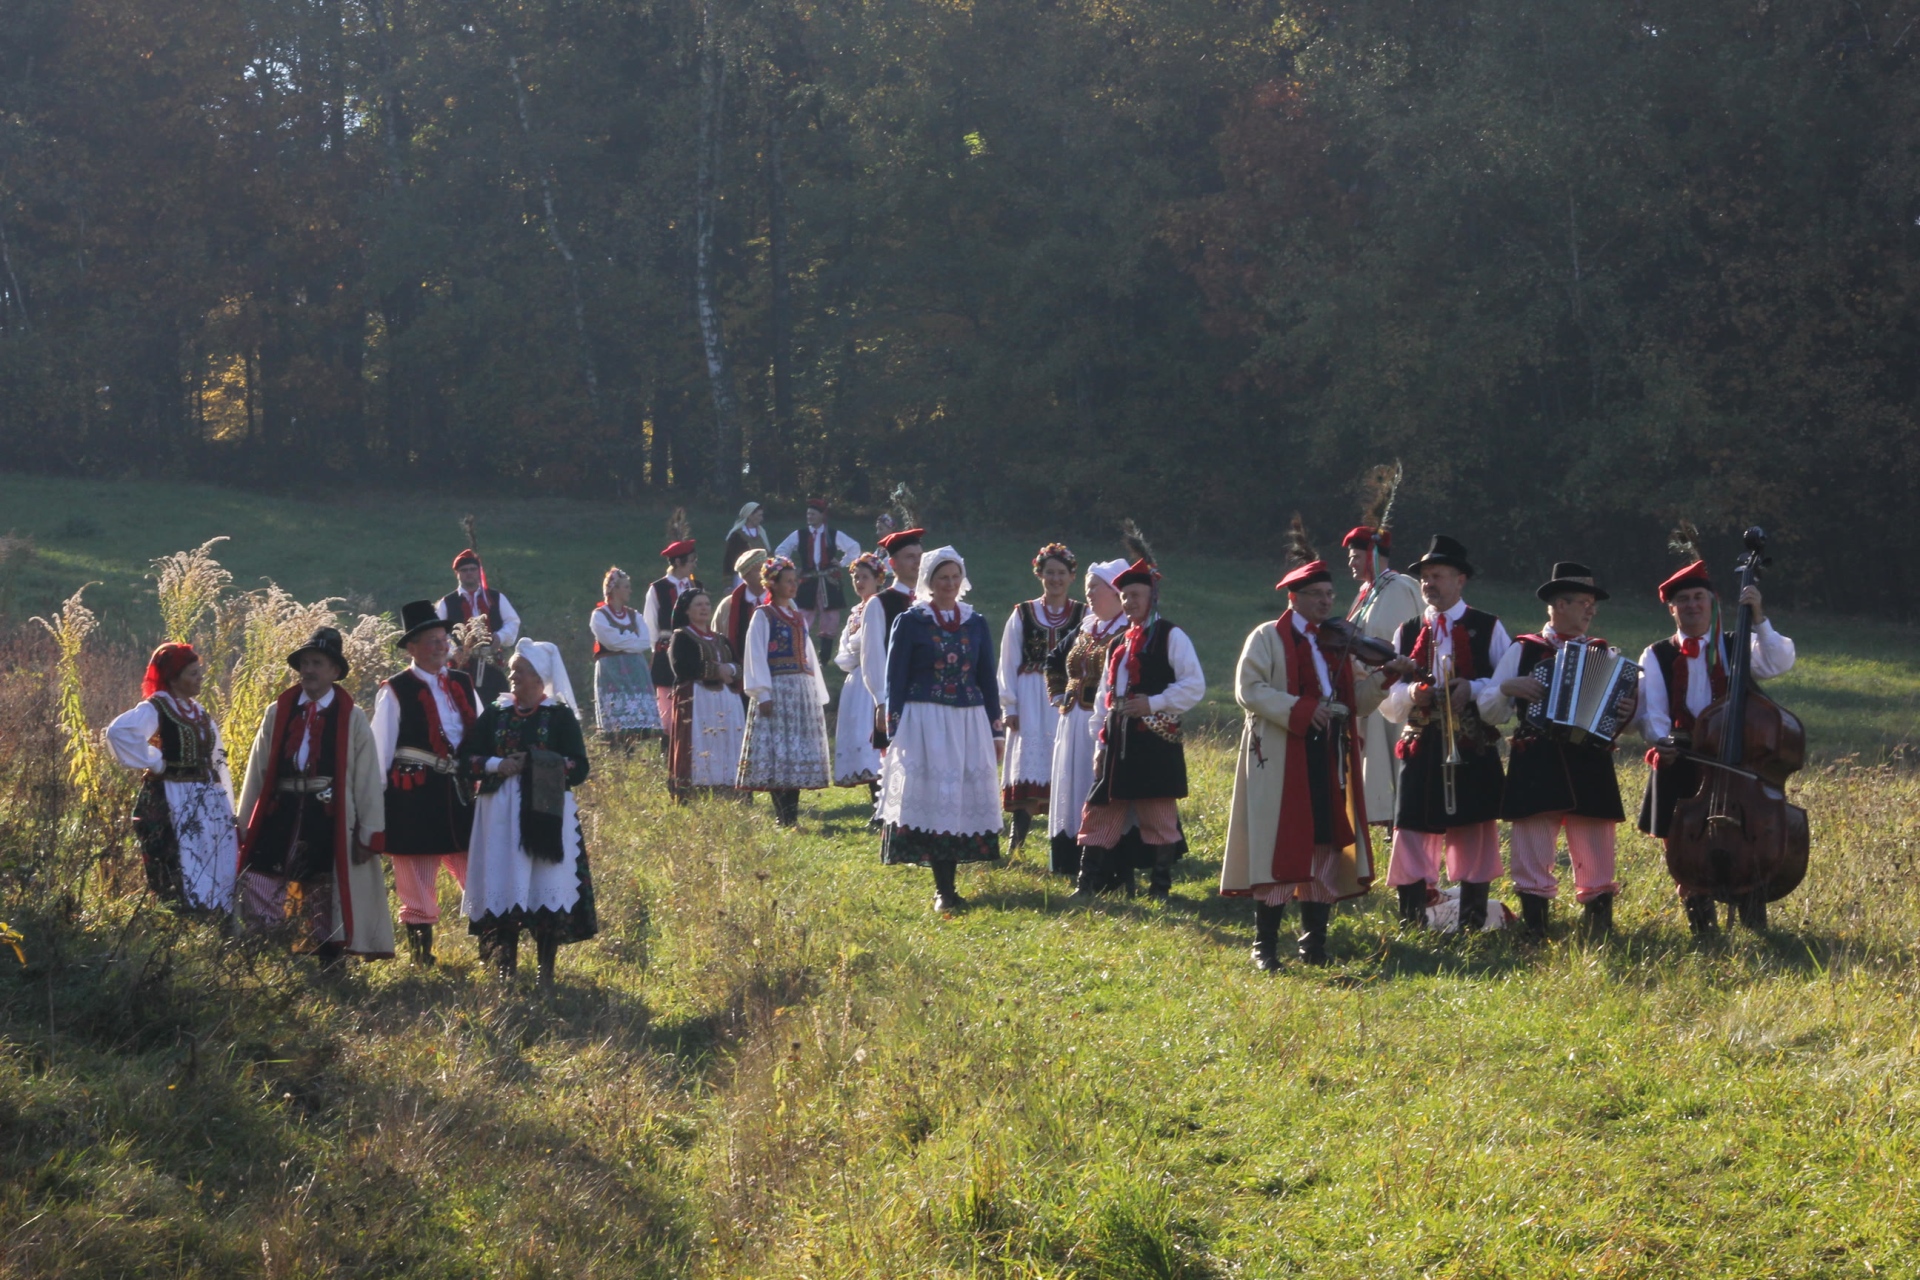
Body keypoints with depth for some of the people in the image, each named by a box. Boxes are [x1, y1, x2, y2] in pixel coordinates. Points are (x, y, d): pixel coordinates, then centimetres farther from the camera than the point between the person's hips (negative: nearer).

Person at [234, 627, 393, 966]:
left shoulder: (352, 718, 2)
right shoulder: (278, 713, 8)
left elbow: (368, 778, 1)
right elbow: (257, 773, 9)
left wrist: (370, 833, -4)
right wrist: (244, 828, 8)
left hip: (328, 823, -2)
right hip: (278, 819, 2)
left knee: (326, 909, 5)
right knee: (257, 904, -4)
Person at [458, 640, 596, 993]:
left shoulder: (561, 716, 2)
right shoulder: (495, 714, 11)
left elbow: (579, 767, -3)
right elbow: (467, 756, 8)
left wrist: (541, 766, -16)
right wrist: (497, 765, -9)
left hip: (547, 815, -3)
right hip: (500, 815, 3)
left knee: (546, 889, -5)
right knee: (503, 887, 1)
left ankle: (546, 973, 1)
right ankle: (505, 970, 9)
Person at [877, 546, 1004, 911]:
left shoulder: (976, 623, 11)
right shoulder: (910, 622, 1)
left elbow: (988, 679, 14)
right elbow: (895, 680, 0)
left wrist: (995, 730, 10)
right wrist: (894, 733, -6)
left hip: (969, 722, 4)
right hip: (924, 721, -4)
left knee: (967, 798, 1)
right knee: (930, 798, -7)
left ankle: (946, 887, 7)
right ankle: (943, 889, -5)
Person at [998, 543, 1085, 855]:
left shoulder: (1084, 615, 5)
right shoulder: (1022, 614, 7)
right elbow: (1008, 663, 7)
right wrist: (1010, 707, 0)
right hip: (1031, 703, 0)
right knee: (1026, 769, -5)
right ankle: (1017, 841, -5)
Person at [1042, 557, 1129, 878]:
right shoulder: (1084, 629, 14)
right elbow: (1054, 661, 30)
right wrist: (1058, 695, 19)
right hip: (1075, 724, 8)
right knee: (1072, 791, 10)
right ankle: (1071, 862, 16)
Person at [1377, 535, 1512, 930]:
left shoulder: (1488, 629, 4)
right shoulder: (1407, 632, 12)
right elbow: (1387, 698, 11)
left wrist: (1473, 689, -15)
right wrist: (1410, 694, -11)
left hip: (1474, 750, -2)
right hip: (1420, 749, 2)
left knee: (1473, 837, 2)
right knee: (1411, 834, -2)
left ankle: (1472, 925, 9)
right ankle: (1411, 924, 4)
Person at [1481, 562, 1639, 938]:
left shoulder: (1604, 654, 14)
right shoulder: (1524, 650, 8)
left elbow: (1631, 717, 12)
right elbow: (1488, 712, 6)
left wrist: (1628, 709, -10)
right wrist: (1508, 688, -12)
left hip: (1590, 767, 1)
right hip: (1536, 768, -1)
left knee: (1597, 861, -3)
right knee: (1532, 862, -2)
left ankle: (1600, 931, 5)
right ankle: (1533, 931, 6)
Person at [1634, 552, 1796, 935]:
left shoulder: (1737, 648, 8)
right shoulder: (1656, 657, 5)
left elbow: (1779, 663, -12)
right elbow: (1651, 711, -7)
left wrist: (1759, 619, -20)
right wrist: (1660, 739, -27)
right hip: (1678, 766, 0)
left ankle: (1752, 922, 11)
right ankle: (1702, 924, 19)